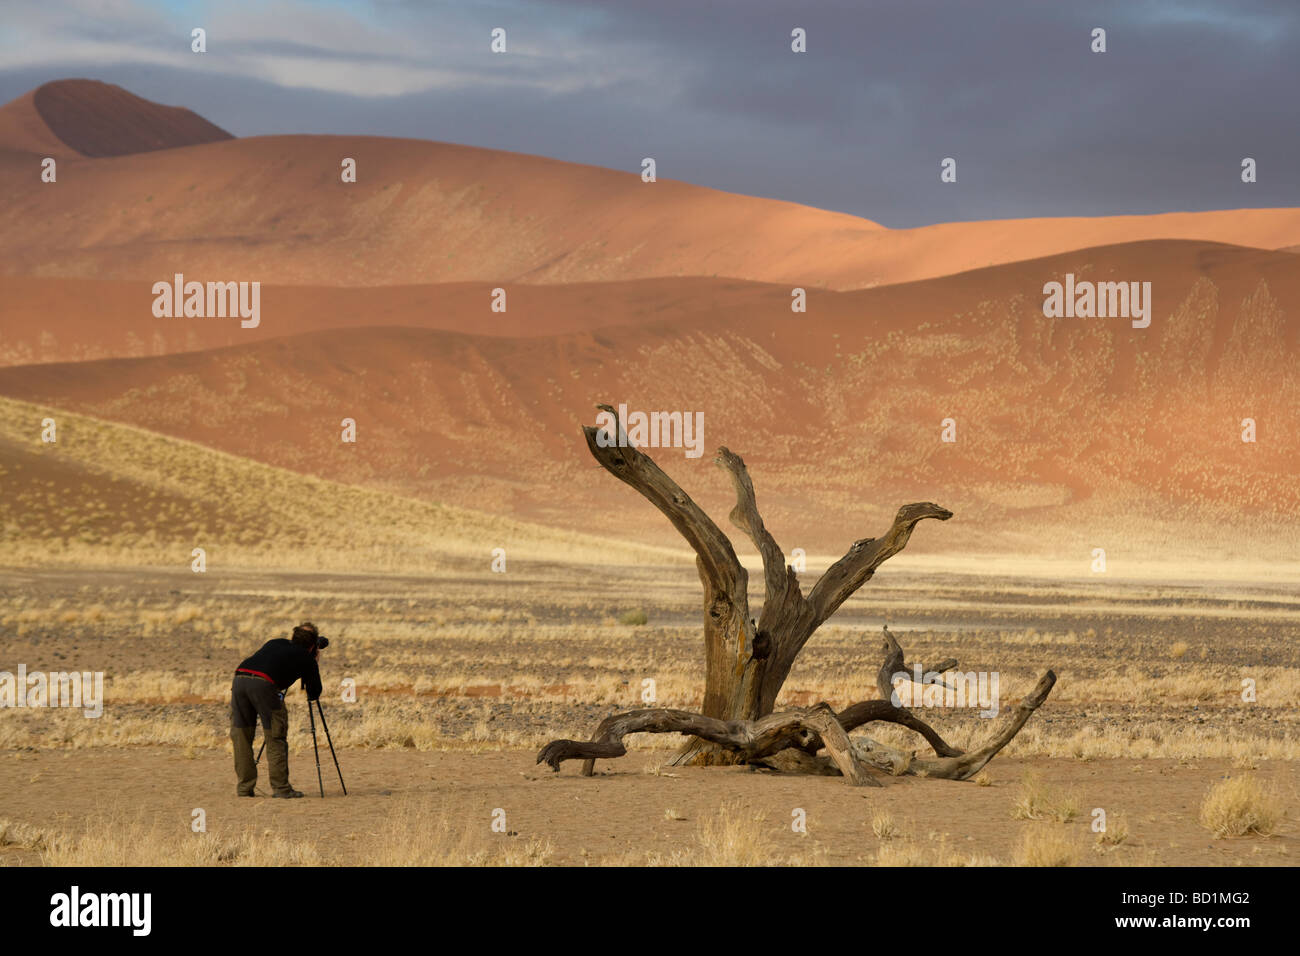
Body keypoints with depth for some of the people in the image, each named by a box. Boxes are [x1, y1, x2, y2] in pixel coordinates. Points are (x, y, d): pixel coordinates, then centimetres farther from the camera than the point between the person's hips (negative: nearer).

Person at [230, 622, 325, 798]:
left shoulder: (275, 643, 31)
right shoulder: (306, 658, 17)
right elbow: (314, 693, 23)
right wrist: (314, 665, 37)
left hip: (239, 678, 5)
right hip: (263, 684, -5)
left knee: (241, 737, 13)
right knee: (276, 739, 6)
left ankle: (244, 787, 16)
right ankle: (280, 787, 5)